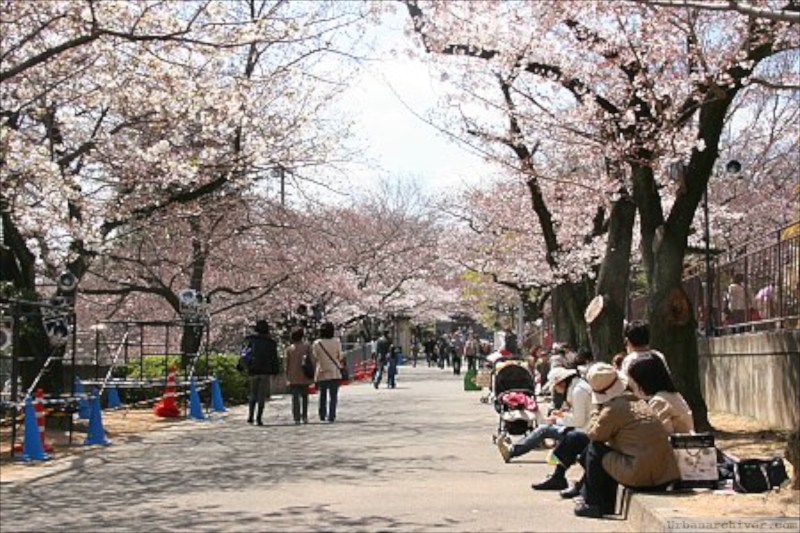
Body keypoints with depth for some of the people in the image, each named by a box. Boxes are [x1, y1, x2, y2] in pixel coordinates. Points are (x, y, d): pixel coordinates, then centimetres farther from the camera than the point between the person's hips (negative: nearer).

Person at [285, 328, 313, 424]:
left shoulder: (289, 349, 1)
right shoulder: (307, 347, -1)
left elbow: (287, 364, 2)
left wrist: (287, 378, 9)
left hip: (293, 377, 0)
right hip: (304, 376, 0)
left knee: (295, 398, 1)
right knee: (305, 397, 14)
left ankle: (297, 418, -5)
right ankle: (305, 416, 7)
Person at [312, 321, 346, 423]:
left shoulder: (316, 344, -5)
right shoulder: (336, 342, -5)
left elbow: (314, 359, -1)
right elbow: (340, 357, 1)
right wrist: (341, 365, 20)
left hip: (321, 373, 1)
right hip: (334, 373, -1)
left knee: (322, 395, 17)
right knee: (333, 395, 3)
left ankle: (322, 415, 18)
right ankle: (331, 416, -3)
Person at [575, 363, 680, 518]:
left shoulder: (612, 409, -12)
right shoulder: (638, 401, 13)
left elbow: (593, 434, 2)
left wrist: (596, 412, 10)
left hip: (640, 476, -8)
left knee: (594, 450, 10)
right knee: (607, 449, 28)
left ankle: (594, 505, 17)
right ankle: (606, 505, 38)